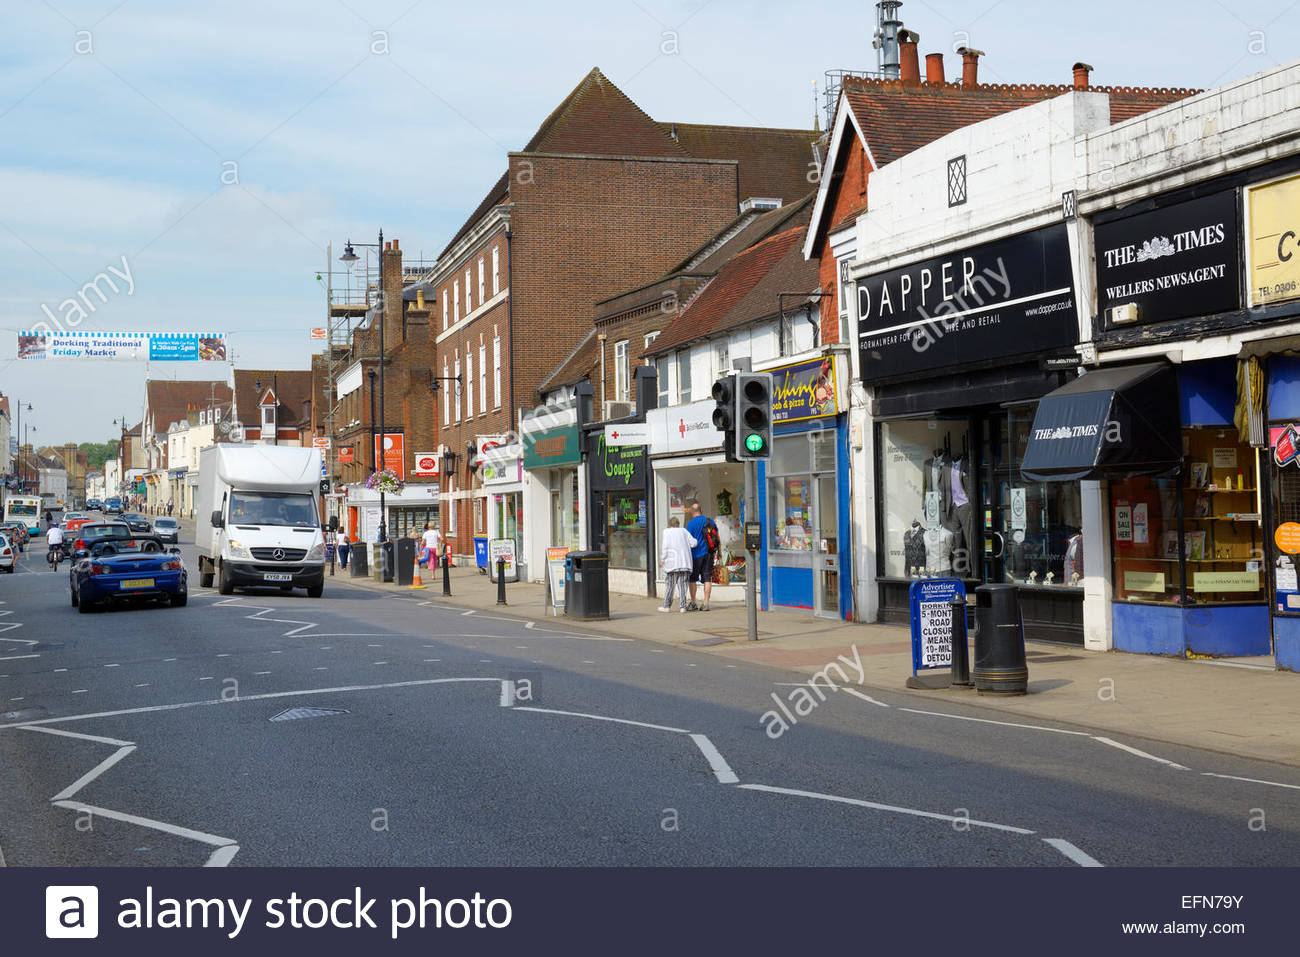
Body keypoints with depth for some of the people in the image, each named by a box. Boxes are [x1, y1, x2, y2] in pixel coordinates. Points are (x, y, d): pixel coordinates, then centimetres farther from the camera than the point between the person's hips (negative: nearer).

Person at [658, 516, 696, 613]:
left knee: (670, 585, 7)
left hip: (672, 562, -2)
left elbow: (665, 547, -4)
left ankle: (667, 606, 11)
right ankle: (682, 607, -3)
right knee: (682, 585, 3)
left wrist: (662, 560, 2)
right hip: (685, 563, 2)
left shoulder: (666, 532, 4)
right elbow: (693, 543, 3)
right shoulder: (684, 531, 11)